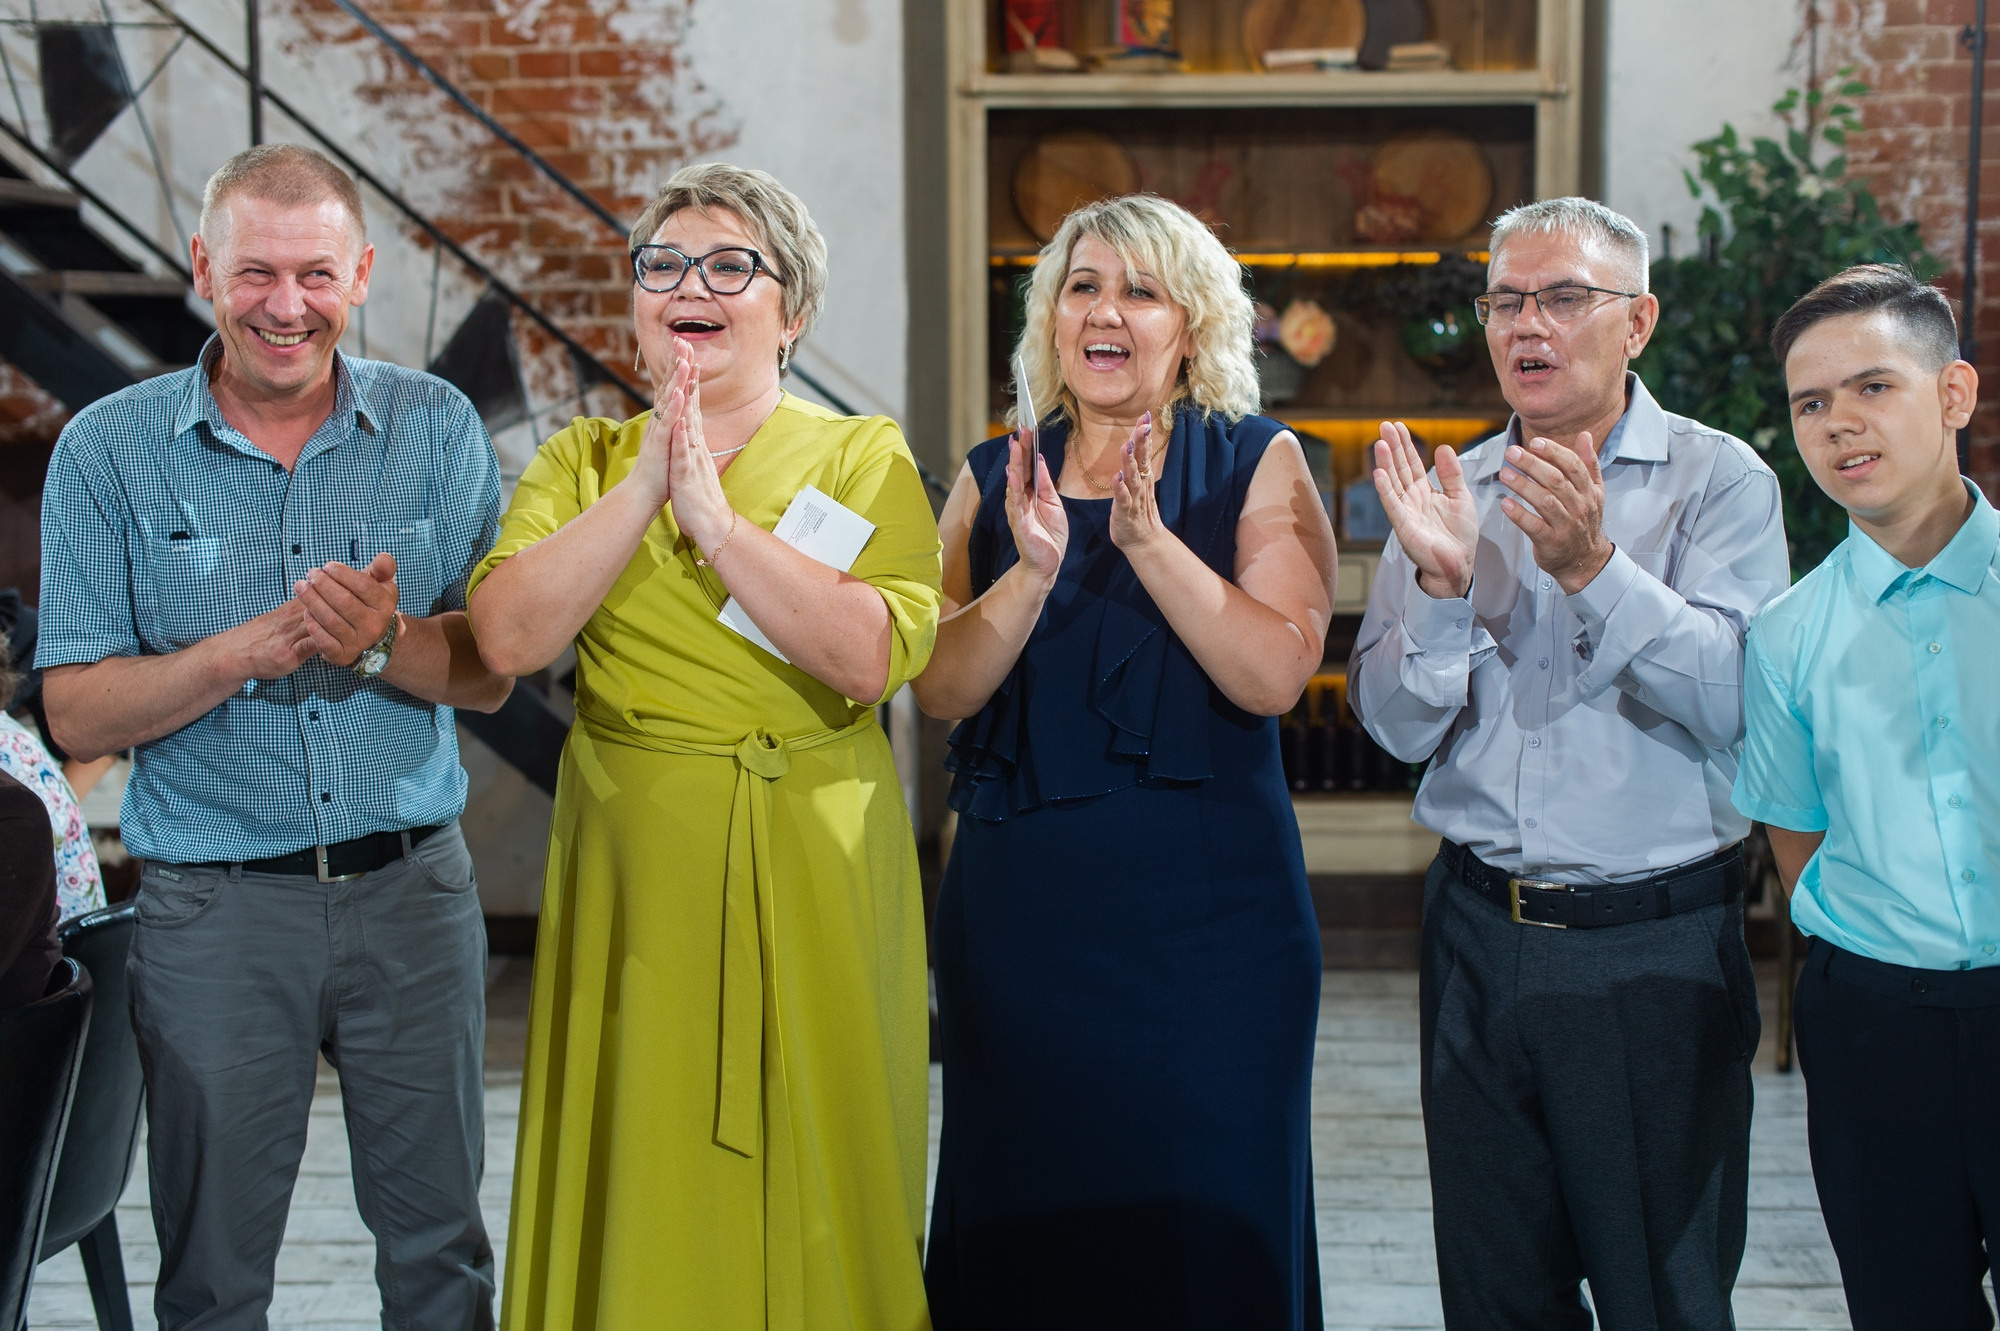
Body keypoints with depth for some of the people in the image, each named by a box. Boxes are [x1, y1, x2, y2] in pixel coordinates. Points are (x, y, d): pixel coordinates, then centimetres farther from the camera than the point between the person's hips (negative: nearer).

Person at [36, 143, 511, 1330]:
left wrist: (380, 641, -20)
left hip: (413, 887, 1)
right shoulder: (110, 451, -3)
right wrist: (250, 649, -20)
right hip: (215, 907, -1)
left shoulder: (437, 429, 1)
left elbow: (490, 672, 1)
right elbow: (80, 714, -5)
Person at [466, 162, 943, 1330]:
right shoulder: (582, 460, 10)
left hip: (814, 872, -2)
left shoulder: (865, 458, 2)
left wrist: (715, 518, -18)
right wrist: (641, 492, -13)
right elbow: (509, 638, -7)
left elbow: (870, 658, -15)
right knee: (643, 1180, 7)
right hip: (634, 870, 2)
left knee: (814, 1185, 6)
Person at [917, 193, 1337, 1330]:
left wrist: (1149, 541, -19)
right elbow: (942, 688, -2)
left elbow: (1275, 675, -12)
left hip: (1205, 903, -2)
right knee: (1022, 1207, 10)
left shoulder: (1259, 467, 1)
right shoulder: (994, 479, 8)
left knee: (1205, 1212, 3)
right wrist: (1033, 569, -17)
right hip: (1017, 895, 3)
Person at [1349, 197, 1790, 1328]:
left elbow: (1737, 701, -18)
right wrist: (1443, 581, -16)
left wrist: (1591, 566, -29)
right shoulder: (1455, 491, 7)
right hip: (1479, 929, 4)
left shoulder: (1720, 479, -4)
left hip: (1654, 946, -3)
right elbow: (1400, 727, 0)